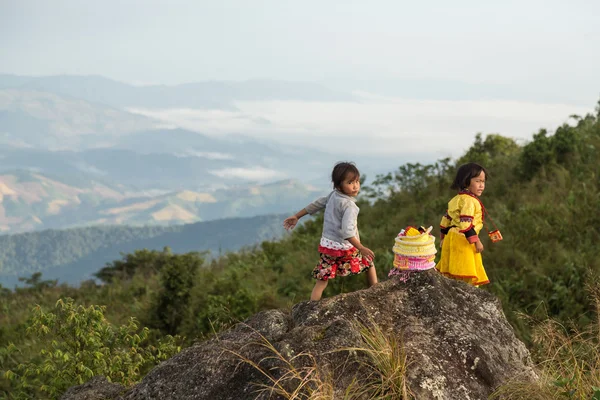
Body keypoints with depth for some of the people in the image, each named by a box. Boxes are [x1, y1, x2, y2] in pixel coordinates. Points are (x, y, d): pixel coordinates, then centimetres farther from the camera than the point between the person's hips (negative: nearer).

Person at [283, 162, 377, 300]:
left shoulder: (332, 195, 2)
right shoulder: (349, 205, -21)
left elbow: (315, 204, 13)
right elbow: (347, 232, -30)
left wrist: (296, 216, 24)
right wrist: (361, 248, -32)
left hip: (327, 246, 6)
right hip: (344, 248, -6)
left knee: (321, 282, 4)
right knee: (369, 262, 20)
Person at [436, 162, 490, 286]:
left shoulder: (457, 199, 15)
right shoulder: (469, 201, -16)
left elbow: (446, 218, 21)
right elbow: (466, 223, -25)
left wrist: (443, 237, 29)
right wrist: (476, 241, -21)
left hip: (452, 238, 10)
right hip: (462, 241, -10)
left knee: (451, 275, 13)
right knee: (467, 277, -11)